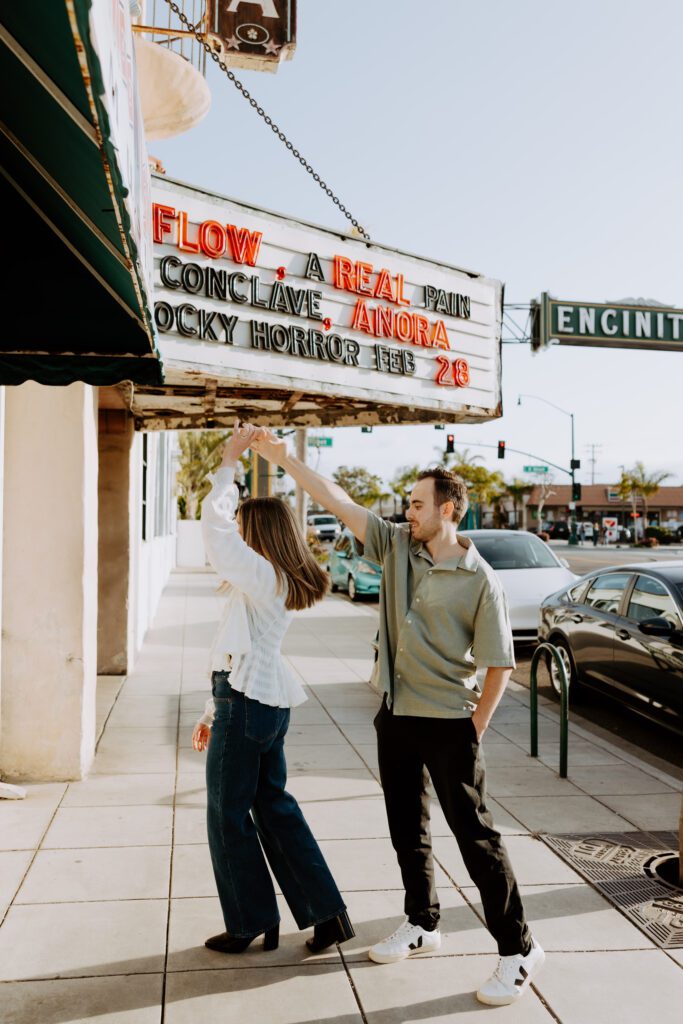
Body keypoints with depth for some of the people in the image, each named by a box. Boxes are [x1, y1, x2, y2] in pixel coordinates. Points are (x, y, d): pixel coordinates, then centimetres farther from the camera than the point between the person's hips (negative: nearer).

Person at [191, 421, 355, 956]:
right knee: (274, 805, 15)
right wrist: (214, 713, 21)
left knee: (229, 813, 5)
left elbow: (214, 518, -20)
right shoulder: (282, 585, 14)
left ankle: (252, 922, 19)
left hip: (245, 705, -9)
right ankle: (326, 911, 19)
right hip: (268, 702, 9)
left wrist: (229, 464, -8)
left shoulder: (263, 575, -15)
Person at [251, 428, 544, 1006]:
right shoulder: (396, 546, 0)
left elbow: (499, 663, -11)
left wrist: (474, 730, -8)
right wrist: (284, 459, -5)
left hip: (449, 723, -6)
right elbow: (339, 501, -1)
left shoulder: (479, 580, -15)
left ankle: (518, 949, 14)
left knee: (476, 835, 0)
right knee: (408, 829, 18)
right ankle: (422, 926, 37)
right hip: (395, 716, 6)